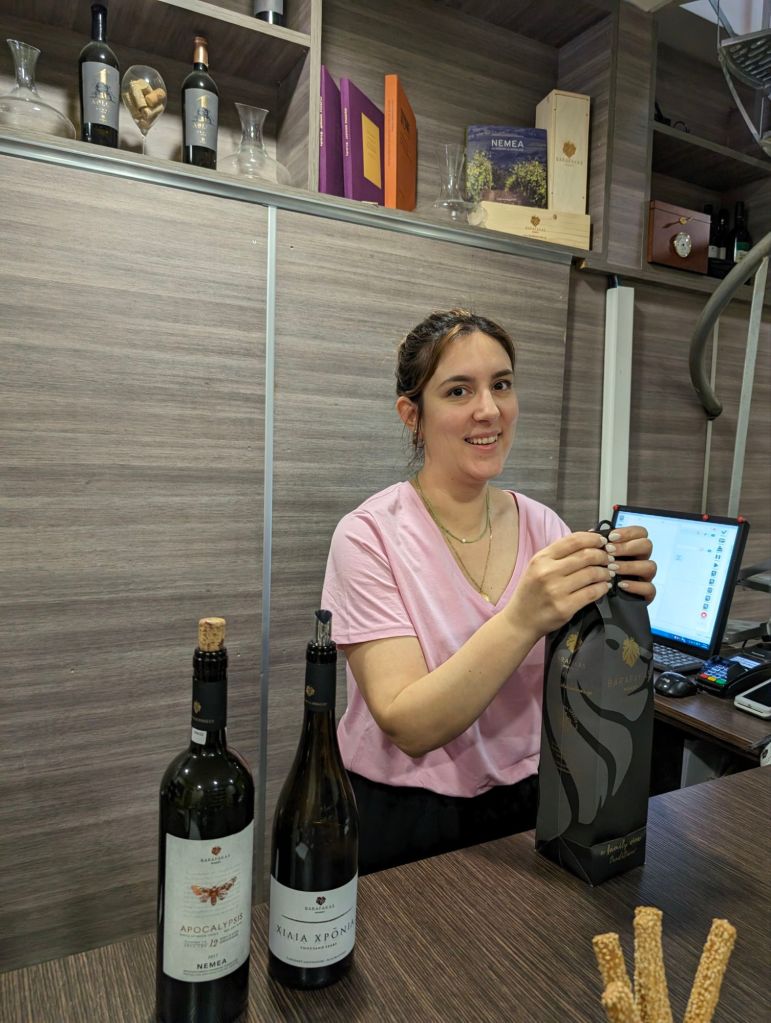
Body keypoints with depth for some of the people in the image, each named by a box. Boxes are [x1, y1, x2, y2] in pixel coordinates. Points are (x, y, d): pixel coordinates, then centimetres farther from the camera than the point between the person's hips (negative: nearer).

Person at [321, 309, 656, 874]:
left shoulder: (544, 528, -3)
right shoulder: (369, 536, -16)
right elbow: (408, 727, -21)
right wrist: (524, 618, -32)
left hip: (525, 809, 4)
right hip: (403, 822, -3)